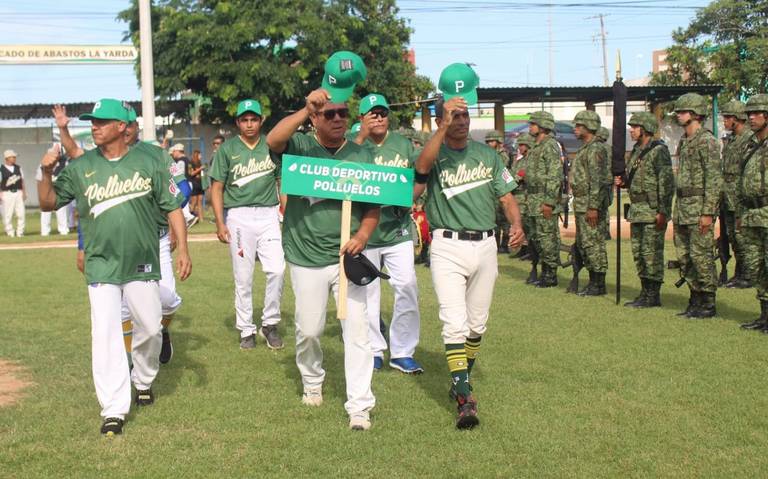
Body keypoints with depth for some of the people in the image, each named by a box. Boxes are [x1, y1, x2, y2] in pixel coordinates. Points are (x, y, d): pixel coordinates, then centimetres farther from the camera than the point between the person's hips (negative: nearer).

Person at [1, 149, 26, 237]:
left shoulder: (18, 168, 13)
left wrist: (24, 192, 7)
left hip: (18, 193, 4)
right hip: (7, 193, -4)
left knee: (21, 213, -1)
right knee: (8, 214, -3)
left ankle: (20, 232, 7)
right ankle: (10, 232, 6)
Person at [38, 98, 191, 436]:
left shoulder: (148, 163, 0)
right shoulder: (80, 167, 3)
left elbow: (172, 208, 2)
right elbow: (48, 203, 6)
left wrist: (182, 249, -7)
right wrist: (47, 173, -13)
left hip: (142, 265, 0)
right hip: (101, 267, 0)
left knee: (149, 329, 10)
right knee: (105, 335, -8)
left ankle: (144, 381, 39)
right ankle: (114, 410, -4)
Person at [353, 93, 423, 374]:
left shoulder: (403, 144, 8)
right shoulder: (354, 143, -1)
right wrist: (362, 136, -24)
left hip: (398, 229, 2)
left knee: (407, 286, -6)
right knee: (367, 292, 7)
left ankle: (402, 353, 4)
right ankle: (373, 350, 21)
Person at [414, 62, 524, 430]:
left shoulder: (487, 154, 11)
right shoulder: (435, 154, -2)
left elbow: (506, 195, 10)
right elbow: (422, 166, -27)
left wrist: (516, 224, -10)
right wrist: (443, 127, -36)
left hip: (485, 246, 4)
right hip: (448, 248, -4)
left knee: (477, 324, 13)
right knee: (454, 323, -13)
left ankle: (461, 380, 33)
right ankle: (464, 399, -15)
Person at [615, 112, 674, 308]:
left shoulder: (659, 151, -12)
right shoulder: (636, 151, 16)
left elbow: (667, 183, -16)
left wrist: (662, 212, -20)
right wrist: (624, 182, 6)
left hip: (653, 212, -9)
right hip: (637, 210, 9)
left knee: (652, 253, -6)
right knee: (638, 252, 12)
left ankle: (653, 296, -1)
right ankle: (645, 292, 20)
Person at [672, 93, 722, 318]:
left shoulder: (706, 141, -11)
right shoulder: (684, 141, 16)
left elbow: (714, 179, -16)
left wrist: (707, 212, -20)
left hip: (699, 208, -9)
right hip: (683, 207, 9)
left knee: (701, 256, -6)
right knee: (684, 257, 10)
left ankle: (708, 304, 1)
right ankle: (695, 300, 19)